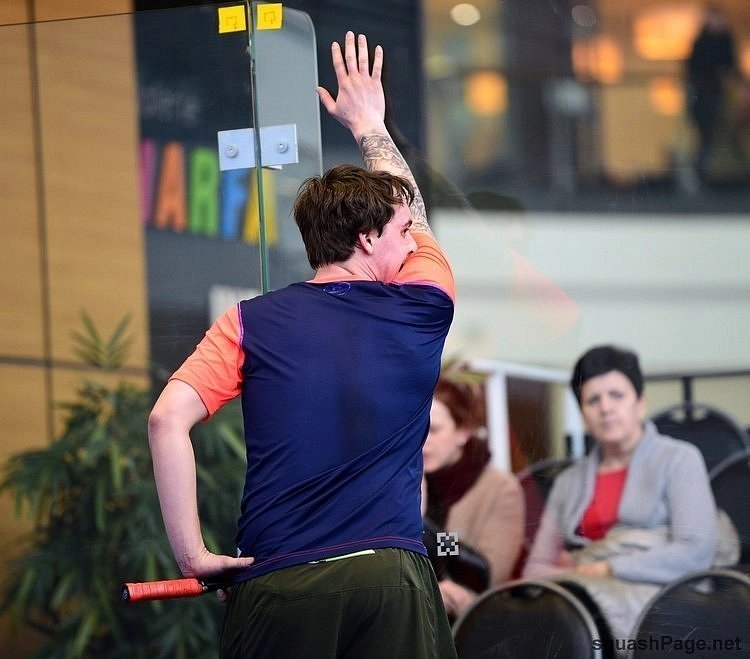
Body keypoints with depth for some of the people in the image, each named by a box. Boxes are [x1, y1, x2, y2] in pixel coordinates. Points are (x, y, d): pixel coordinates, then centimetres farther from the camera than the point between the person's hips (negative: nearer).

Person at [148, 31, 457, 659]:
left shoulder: (252, 322, 4)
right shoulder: (421, 311, 7)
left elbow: (168, 419, -8)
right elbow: (420, 216, 29)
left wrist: (192, 555, -3)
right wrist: (370, 125, 44)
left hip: (277, 583, 1)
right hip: (392, 579, 0)